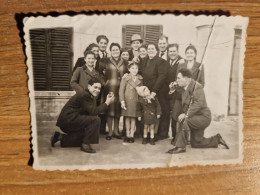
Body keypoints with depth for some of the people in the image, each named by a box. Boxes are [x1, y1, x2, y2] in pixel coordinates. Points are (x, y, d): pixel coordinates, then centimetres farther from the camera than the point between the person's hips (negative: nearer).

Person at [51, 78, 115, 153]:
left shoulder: (90, 96, 13)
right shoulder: (84, 95, -18)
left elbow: (91, 112, 7)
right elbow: (93, 112, -24)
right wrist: (107, 103, -20)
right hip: (67, 119, -11)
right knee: (95, 120, -22)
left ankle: (61, 137, 24)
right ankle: (86, 144, -15)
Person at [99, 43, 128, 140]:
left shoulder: (125, 62, 12)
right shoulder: (105, 61, 3)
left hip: (121, 88, 3)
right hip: (110, 88, -2)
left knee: (118, 110, 8)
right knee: (110, 109, -3)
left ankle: (116, 131, 20)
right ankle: (110, 132, 8)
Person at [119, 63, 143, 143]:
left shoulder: (140, 79, 4)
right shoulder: (125, 78, -5)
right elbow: (121, 90, -7)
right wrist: (122, 101, -14)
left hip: (136, 101, 2)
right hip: (127, 100, -2)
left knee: (133, 118, 5)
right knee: (127, 117, 5)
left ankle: (132, 135, 14)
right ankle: (127, 135, 16)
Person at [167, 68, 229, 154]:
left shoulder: (197, 87, -19)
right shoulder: (184, 88, 7)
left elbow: (198, 104, -29)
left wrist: (186, 114, -36)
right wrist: (173, 92, 1)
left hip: (203, 116, -9)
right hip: (195, 117, 10)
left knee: (183, 121, -32)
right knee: (195, 143, 14)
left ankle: (180, 146, -21)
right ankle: (217, 139, 32)